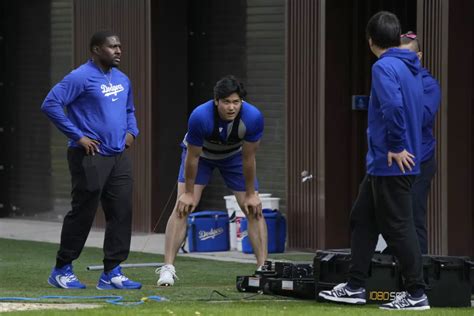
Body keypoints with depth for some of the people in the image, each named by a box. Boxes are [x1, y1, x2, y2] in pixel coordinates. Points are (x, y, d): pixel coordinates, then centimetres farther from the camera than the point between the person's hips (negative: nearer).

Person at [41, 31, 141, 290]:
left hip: (119, 157, 7)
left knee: (121, 213, 3)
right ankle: (61, 270, 11)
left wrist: (131, 131, 11)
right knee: (83, 214, -2)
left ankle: (111, 273, 9)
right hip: (90, 157, -7)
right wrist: (78, 136, -16)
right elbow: (50, 104, -17)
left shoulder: (122, 80, 14)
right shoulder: (81, 78, -11)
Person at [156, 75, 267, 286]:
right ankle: (167, 268, -15)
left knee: (254, 210, -7)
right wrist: (189, 192, -15)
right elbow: (192, 157, -24)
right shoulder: (200, 117, -38)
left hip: (234, 155, 2)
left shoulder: (253, 117, -34)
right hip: (201, 153, -2)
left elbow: (248, 158, -20)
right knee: (182, 208, -15)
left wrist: (251, 194, -11)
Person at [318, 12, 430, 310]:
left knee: (398, 227, -4)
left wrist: (396, 147, -20)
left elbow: (393, 106, -29)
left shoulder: (384, 67, -15)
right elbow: (416, 110, 17)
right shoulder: (412, 68, 13)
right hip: (382, 165, 9)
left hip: (392, 163, -9)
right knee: (362, 219, 15)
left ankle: (417, 294, -1)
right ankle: (355, 287, 18)